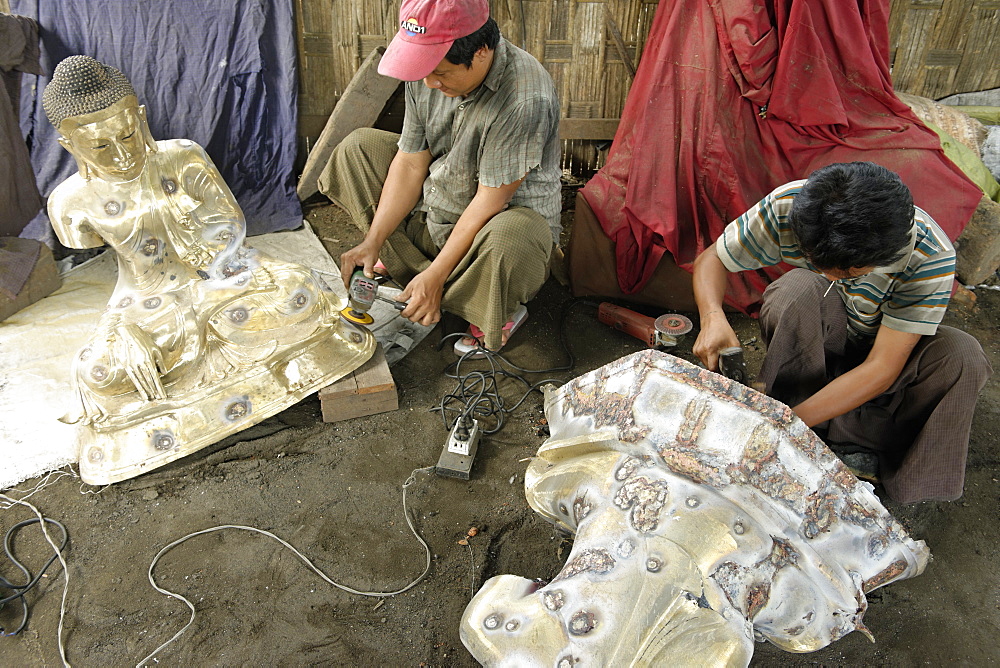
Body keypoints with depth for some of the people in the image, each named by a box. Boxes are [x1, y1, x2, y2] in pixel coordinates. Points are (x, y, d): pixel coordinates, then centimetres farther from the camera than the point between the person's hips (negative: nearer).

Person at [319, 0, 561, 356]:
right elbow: (411, 162, -5)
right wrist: (372, 242, -11)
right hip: (434, 202, 7)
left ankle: (500, 311, -6)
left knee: (505, 244, -42)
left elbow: (491, 201, -28)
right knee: (359, 146, 6)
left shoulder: (525, 97, -31)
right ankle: (401, 259, 5)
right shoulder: (428, 70, -9)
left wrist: (435, 276, -24)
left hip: (513, 211, -7)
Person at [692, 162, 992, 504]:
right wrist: (712, 317, -41)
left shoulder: (931, 258, -33)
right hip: (809, 342, 1)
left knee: (962, 357, -31)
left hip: (883, 345, 0)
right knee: (798, 287, -34)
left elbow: (882, 368, -32)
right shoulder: (789, 206, -30)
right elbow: (711, 260, -18)